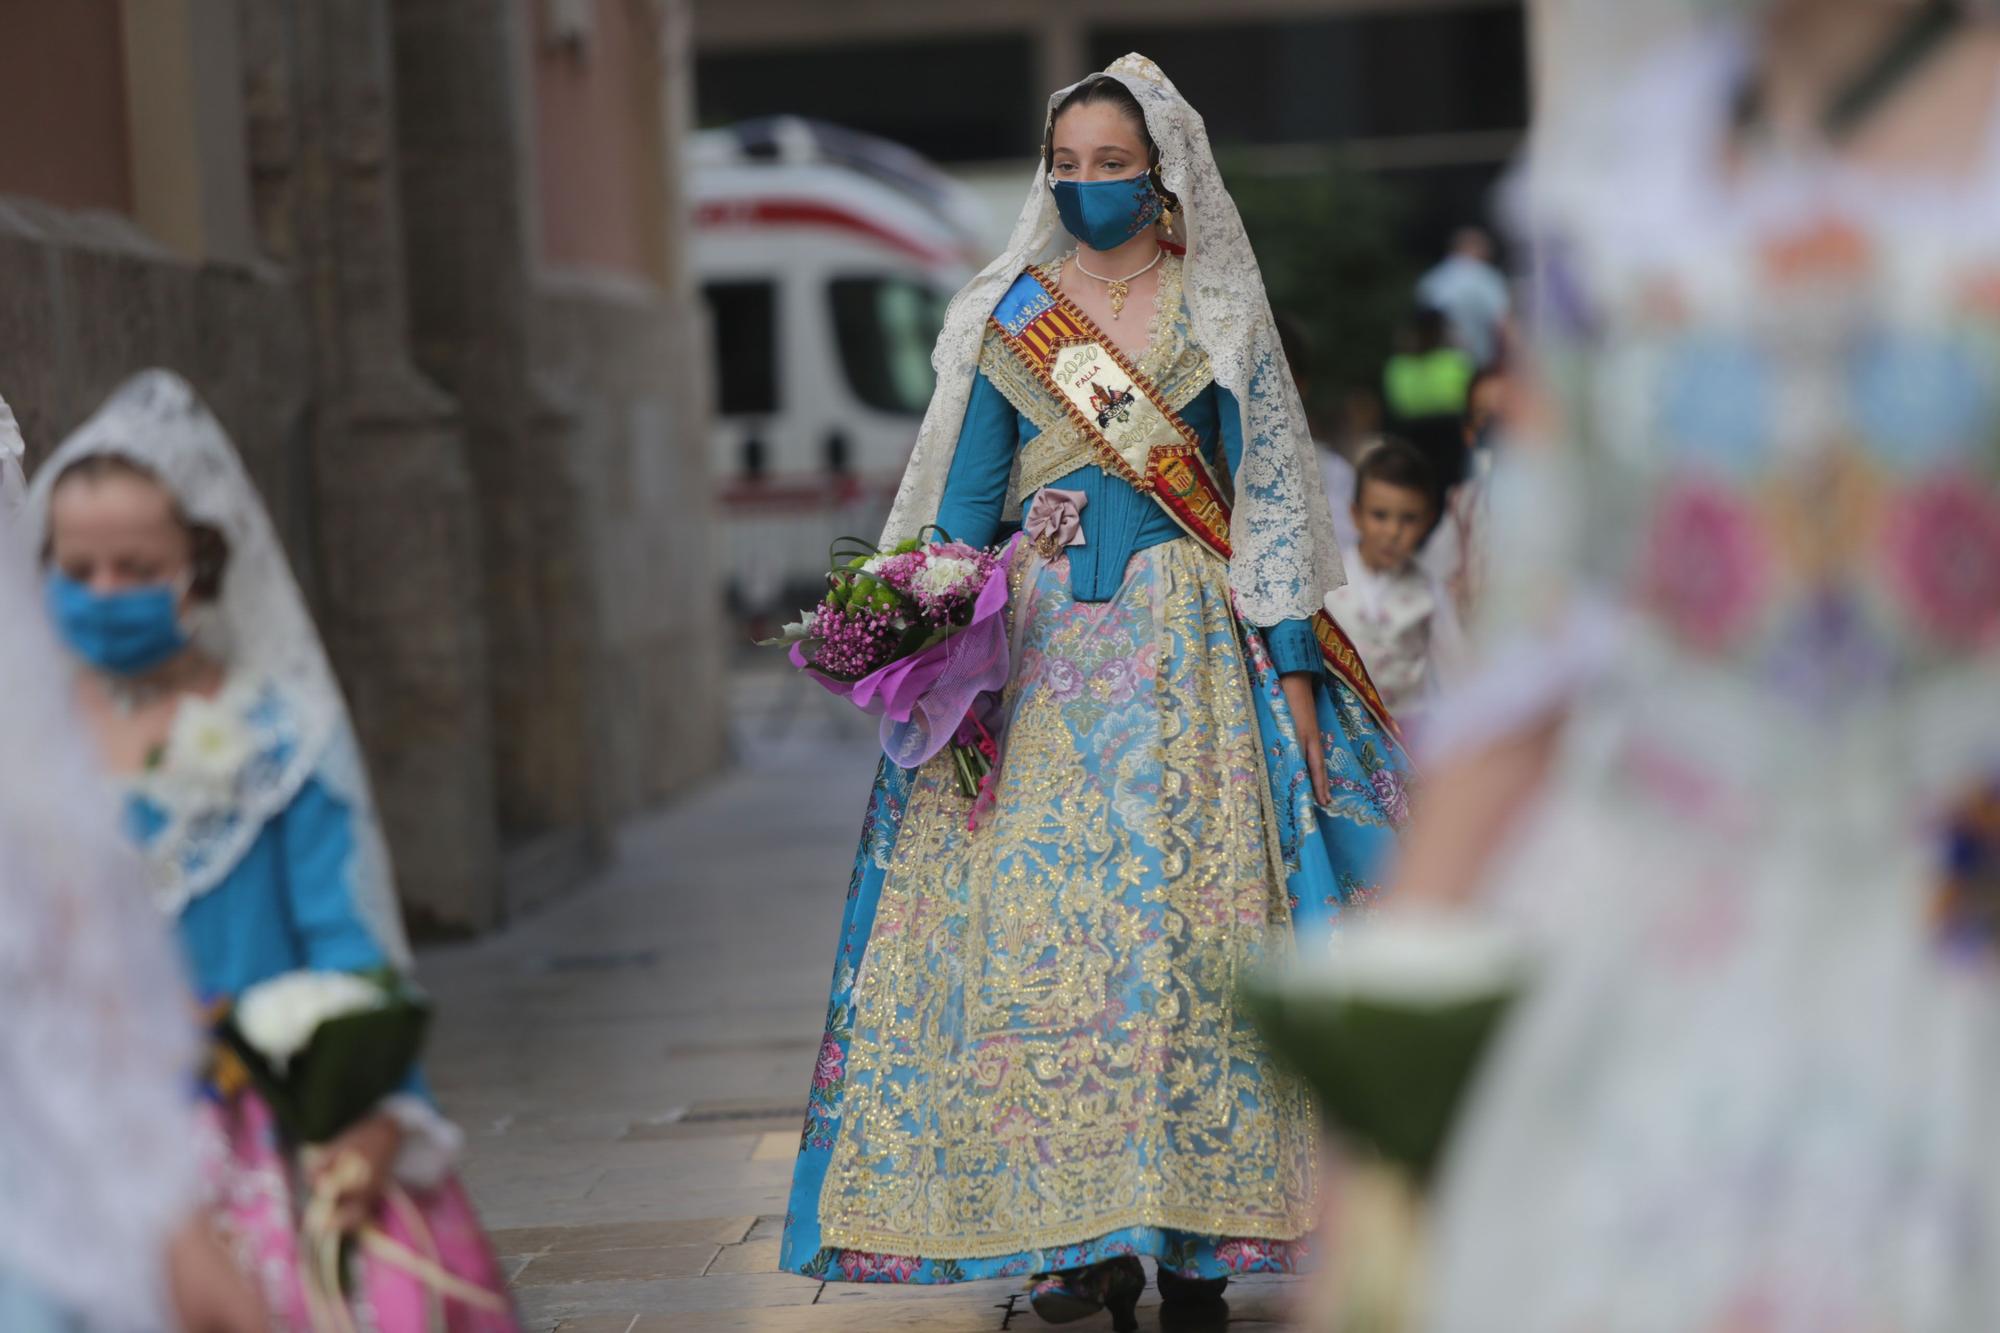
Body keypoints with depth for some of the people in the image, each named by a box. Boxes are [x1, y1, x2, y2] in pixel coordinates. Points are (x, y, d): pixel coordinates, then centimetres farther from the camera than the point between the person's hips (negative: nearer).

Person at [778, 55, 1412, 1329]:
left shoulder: (1220, 315, 7)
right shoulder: (1004, 320, 10)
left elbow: (1271, 498, 5)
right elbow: (964, 501, 10)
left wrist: (1294, 675, -3)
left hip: (1190, 644, -1)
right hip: (1042, 645, 1)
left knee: (1190, 919, -7)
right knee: (1041, 915, -7)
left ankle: (1199, 1230, -1)